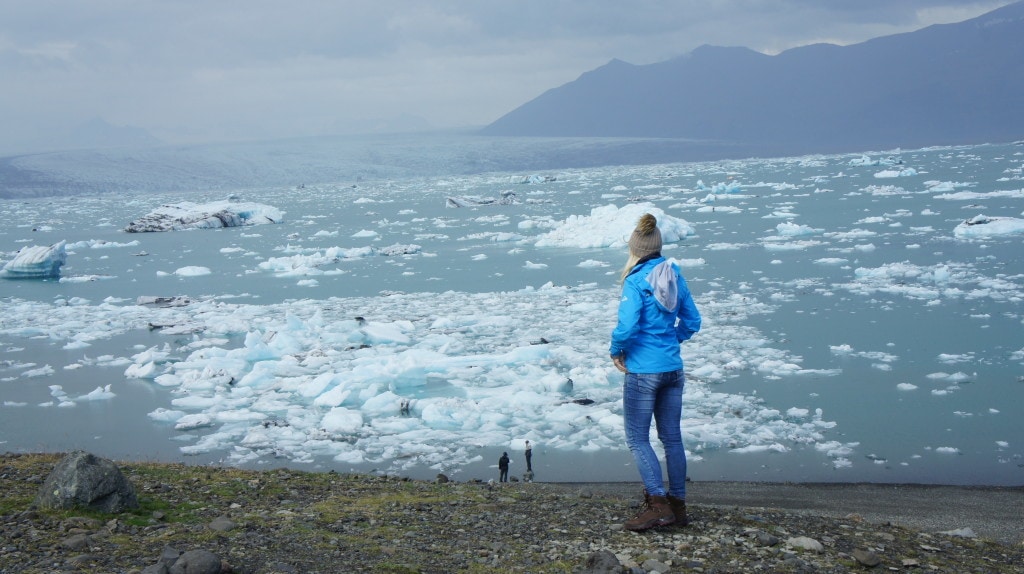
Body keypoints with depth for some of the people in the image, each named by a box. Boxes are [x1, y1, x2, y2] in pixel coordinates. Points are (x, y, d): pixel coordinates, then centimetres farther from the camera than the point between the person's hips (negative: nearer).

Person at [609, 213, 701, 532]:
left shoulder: (637, 281, -15)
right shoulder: (675, 275, 5)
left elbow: (626, 327, -22)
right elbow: (692, 322, 10)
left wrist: (616, 351, -4)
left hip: (643, 371, -7)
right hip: (673, 368, 7)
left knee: (637, 438, 0)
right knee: (672, 437, 12)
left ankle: (658, 503, -8)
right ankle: (678, 503, 17)